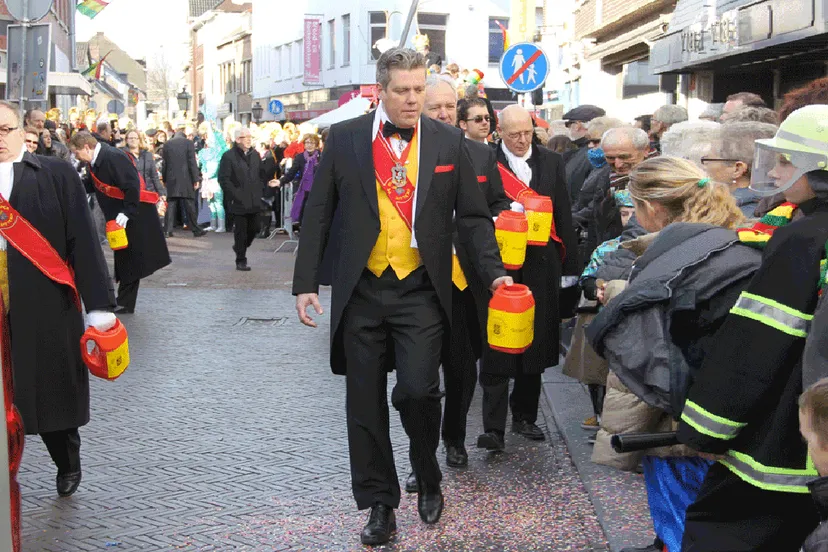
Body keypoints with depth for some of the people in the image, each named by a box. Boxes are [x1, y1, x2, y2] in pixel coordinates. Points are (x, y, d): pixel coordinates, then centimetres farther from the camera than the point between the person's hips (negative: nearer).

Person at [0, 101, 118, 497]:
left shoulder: (56, 175, -2)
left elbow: (83, 241, -5)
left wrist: (99, 305, -9)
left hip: (47, 311, -2)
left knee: (54, 392, 12)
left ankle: (68, 464, 36)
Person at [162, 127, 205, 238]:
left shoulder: (167, 145, 7)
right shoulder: (188, 143, -1)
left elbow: (164, 164, 8)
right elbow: (192, 162, -6)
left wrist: (165, 180, 14)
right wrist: (196, 179, -4)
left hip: (171, 180, 2)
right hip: (186, 180, -2)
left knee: (171, 205, 4)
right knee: (190, 206, 3)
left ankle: (168, 230, -2)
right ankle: (195, 230, 7)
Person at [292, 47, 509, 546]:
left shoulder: (449, 141, 2)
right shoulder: (345, 138, 2)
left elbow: (473, 216, 6)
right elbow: (319, 214, 5)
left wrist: (494, 273, -5)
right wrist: (307, 283, 1)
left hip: (422, 292, -1)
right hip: (362, 292, 1)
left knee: (417, 389, -13)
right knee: (365, 404, 7)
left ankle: (428, 478, 18)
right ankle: (380, 504, 24)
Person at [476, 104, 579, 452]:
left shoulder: (551, 163, 9)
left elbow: (564, 218, 9)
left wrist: (569, 268, 6)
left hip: (540, 266, 4)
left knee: (535, 343, 11)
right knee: (496, 347, -5)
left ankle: (525, 415, 27)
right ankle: (493, 427, -2)